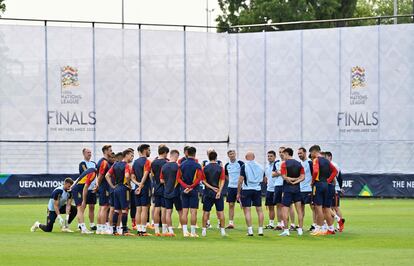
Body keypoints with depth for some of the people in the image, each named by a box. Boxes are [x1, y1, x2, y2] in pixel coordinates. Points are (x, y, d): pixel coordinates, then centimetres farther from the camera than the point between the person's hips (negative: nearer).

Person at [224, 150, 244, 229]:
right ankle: (231, 223, 9)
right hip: (231, 187, 5)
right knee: (231, 205, 5)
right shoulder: (227, 165, 8)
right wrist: (231, 181, 12)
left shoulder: (240, 163, -7)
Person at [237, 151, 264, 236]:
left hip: (247, 189, -4)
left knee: (247, 210, -2)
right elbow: (264, 180, 17)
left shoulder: (244, 166, -6)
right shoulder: (260, 166, 7)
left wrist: (238, 193, -3)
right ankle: (260, 230, 9)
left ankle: (250, 230, -8)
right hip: (257, 190, 4)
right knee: (259, 209, 10)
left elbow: (240, 180, -9)